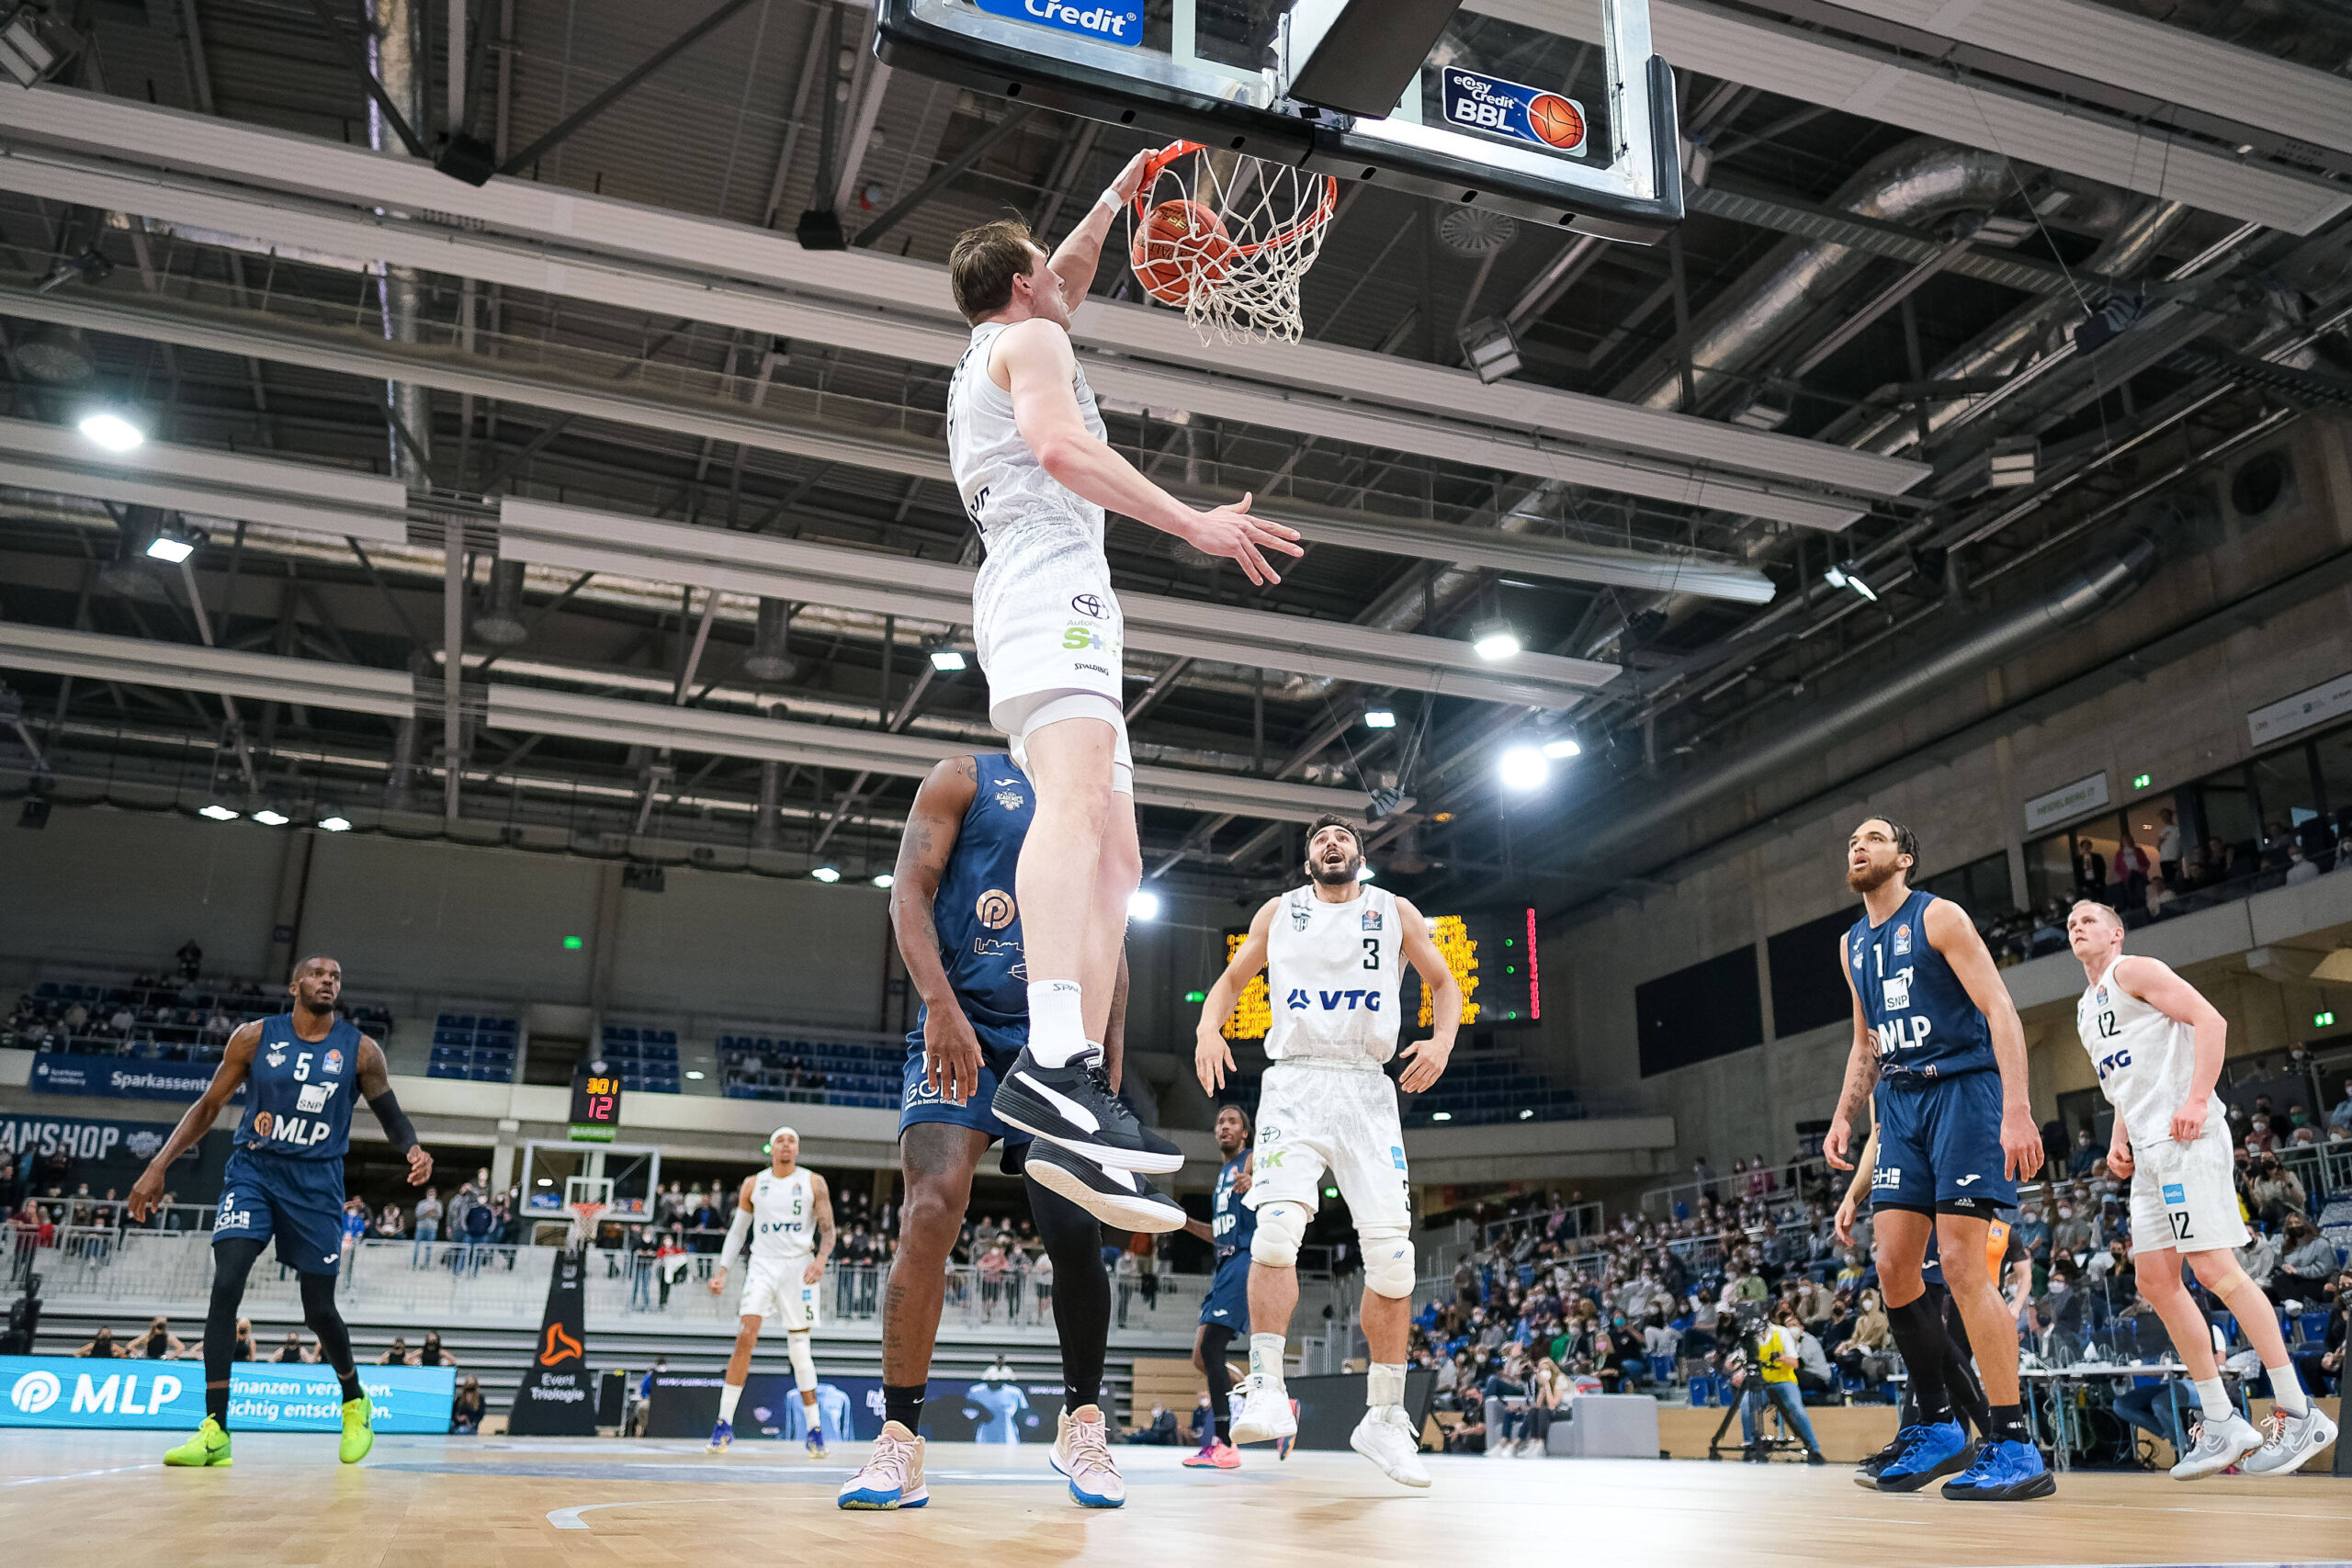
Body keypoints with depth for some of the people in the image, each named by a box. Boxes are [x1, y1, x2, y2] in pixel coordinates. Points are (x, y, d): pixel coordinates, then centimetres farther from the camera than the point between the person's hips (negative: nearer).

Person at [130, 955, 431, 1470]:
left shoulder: (360, 1051, -1)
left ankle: (354, 1402, 29)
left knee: (320, 1308, 3)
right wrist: (159, 1165, 0)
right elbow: (209, 1105, 7)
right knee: (225, 1285, -19)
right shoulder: (255, 1037, -1)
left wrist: (414, 1151, -15)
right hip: (253, 1170, 0)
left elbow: (390, 1115, 6)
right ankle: (215, 1430, -12)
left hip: (317, 1181, 0)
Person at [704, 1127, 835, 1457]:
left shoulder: (814, 1183, 3)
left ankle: (815, 1430, 10)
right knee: (746, 1337, -16)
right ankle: (724, 1424, -10)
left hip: (799, 1267, -1)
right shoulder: (753, 1184, 8)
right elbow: (737, 1230, 15)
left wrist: (820, 1259, -19)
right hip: (762, 1266, 1)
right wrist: (722, 1271, 7)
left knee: (799, 1349, 0)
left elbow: (828, 1231, 0)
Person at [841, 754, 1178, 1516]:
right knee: (932, 1208, -19)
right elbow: (910, 891, -4)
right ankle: (900, 1440, -9)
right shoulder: (966, 778, 6)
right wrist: (941, 1005, -19)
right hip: (963, 1025, -3)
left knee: (1074, 1233, -5)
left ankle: (1082, 1423, 16)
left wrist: (1112, 1066, 9)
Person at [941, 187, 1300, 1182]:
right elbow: (1060, 445, -11)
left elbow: (1069, 276, 54)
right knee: (1075, 796, -32)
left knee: (1114, 856, 1)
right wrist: (1192, 522, -15)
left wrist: (1116, 196, 62)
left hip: (1019, 598, 10)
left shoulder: (979, 365, 37)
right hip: (1053, 585, -10)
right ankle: (1052, 1062, -50)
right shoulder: (1030, 340, 10)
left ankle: (1078, 1085, -11)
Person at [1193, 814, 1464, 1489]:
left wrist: (1441, 1041, -4)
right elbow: (1233, 978, 19)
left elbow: (1444, 984, 17)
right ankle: (1266, 1391, -17)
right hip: (1294, 1082, -1)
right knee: (1278, 1225, -24)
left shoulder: (1395, 913, 11)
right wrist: (1208, 1027, -2)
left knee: (1392, 1254, -5)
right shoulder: (1279, 912, 12)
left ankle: (1384, 1418, 8)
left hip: (1368, 1089, 1)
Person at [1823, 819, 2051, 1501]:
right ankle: (1935, 1428, 15)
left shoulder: (1938, 917, -5)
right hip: (1900, 1103, 7)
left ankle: (2016, 1448, -8)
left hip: (1964, 1088, -7)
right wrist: (1843, 1117, 13)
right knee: (1894, 1266, 2)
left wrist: (2016, 1109, -23)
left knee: (1961, 1264, -14)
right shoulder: (1853, 944, 17)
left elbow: (1999, 1009, -13)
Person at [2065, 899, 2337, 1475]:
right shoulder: (2087, 1010, 25)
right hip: (2148, 1150, 9)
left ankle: (2298, 1414, -6)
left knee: (2213, 1268, -14)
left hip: (2185, 1136, -9)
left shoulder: (2134, 971, -1)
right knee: (2155, 1281, 4)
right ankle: (2221, 1424, 8)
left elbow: (2210, 1020, -11)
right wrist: (2119, 1139, 14)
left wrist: (2197, 1099, -20)